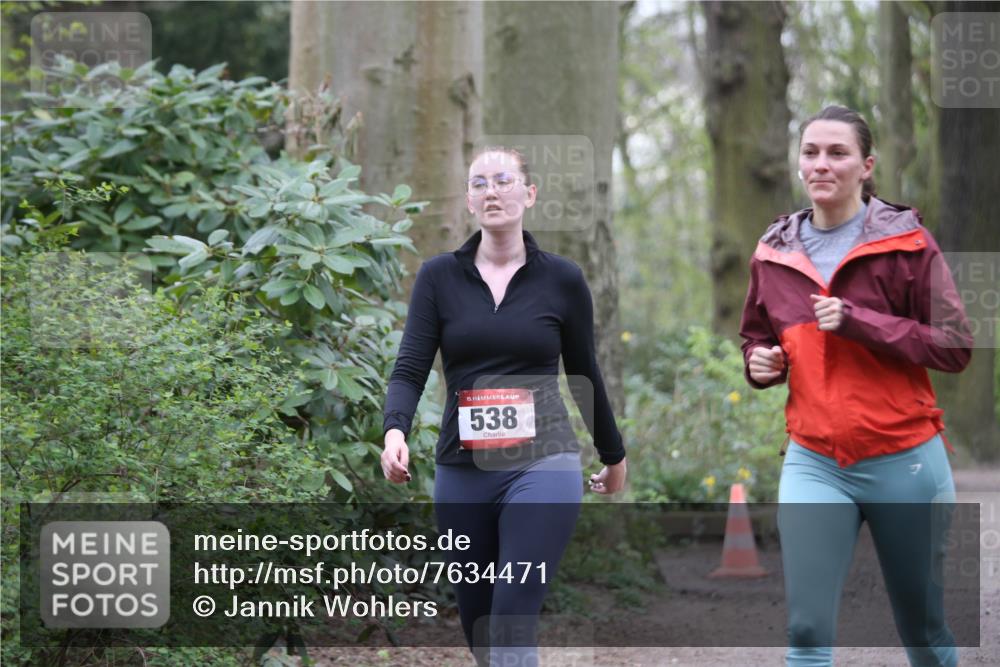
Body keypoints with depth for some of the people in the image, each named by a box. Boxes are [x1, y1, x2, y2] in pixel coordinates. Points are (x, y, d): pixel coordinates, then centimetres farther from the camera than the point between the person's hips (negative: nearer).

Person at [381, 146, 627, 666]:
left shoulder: (561, 280, 1)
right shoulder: (439, 277, 3)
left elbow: (583, 375, 13)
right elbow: (410, 368, -5)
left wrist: (614, 457, 23)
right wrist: (395, 431, -24)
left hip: (542, 467, -3)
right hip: (461, 471, 3)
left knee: (512, 624, -15)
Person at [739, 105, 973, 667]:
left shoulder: (907, 241, -6)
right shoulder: (774, 252, 6)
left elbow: (956, 347, -10)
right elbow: (756, 335, 24)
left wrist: (858, 321, -20)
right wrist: (760, 362, 0)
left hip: (904, 462, -2)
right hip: (813, 463, 2)